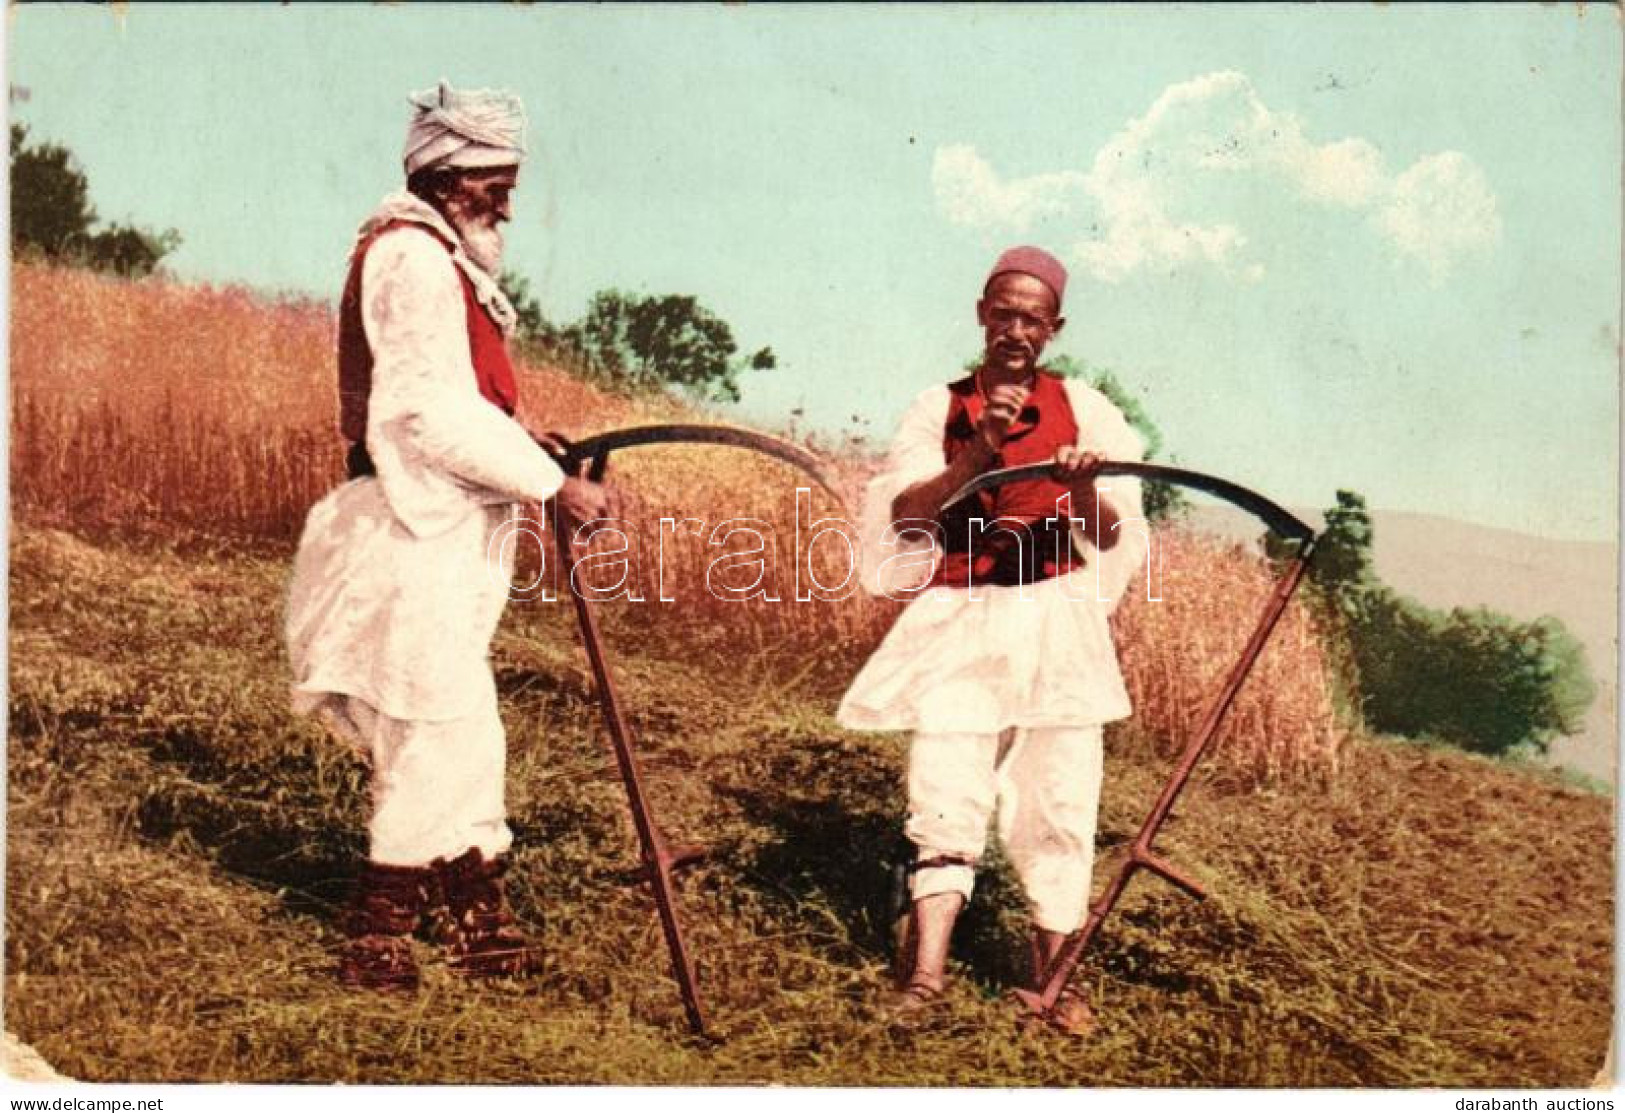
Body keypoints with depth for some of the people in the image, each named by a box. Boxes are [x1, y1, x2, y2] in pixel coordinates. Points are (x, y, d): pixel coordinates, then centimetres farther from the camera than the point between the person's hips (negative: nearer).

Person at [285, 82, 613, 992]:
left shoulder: (446, 259, 19)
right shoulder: (413, 257, -13)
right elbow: (439, 416, -21)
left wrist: (529, 445, 7)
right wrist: (552, 484, -20)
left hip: (449, 536, 10)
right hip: (417, 539, -10)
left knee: (461, 740, 14)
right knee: (439, 735, -6)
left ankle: (478, 921, 24)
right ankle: (378, 933, 8)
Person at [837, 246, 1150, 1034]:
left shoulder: (1081, 408, 8)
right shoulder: (939, 408, 8)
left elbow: (1112, 534, 1)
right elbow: (906, 515, -4)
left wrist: (1083, 490, -20)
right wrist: (980, 451, -15)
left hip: (1055, 623, 0)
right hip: (959, 623, 0)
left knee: (1058, 791, -1)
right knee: (945, 788, -8)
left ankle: (1052, 973, 11)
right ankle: (926, 968, -6)